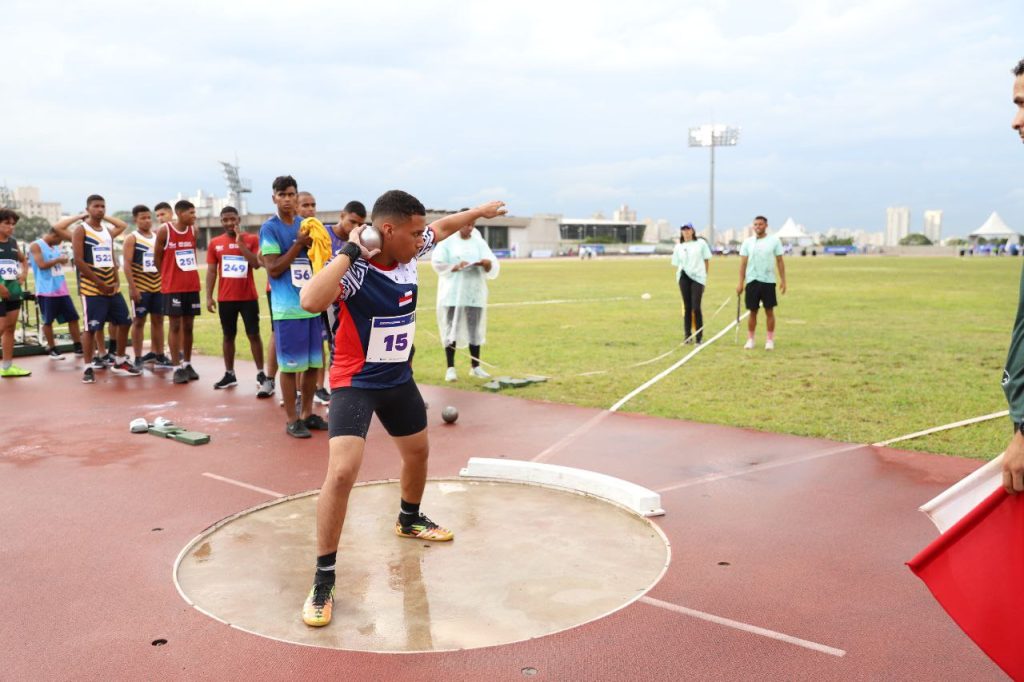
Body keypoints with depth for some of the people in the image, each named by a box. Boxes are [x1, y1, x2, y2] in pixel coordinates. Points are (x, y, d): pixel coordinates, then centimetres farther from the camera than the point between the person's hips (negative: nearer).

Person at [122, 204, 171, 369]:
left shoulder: (157, 237, 10)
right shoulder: (131, 239, -6)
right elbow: (127, 264, -12)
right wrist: (132, 287, -19)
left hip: (157, 286, 5)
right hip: (140, 287, -5)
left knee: (158, 320, 8)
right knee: (139, 321, 1)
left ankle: (158, 355, 15)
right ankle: (138, 358, 6)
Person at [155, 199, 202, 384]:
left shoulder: (194, 230, 4)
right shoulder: (164, 230, -9)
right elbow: (157, 257, -1)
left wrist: (191, 274, 12)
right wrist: (167, 276, 7)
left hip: (192, 285, 4)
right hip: (172, 286, -4)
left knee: (188, 326, 9)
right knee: (175, 325, -2)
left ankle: (187, 364, 18)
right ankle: (177, 368, 1)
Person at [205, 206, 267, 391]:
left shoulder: (251, 239, -2)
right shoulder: (215, 243, 6)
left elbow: (257, 264, -14)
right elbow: (211, 271, 6)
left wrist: (241, 243, -17)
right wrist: (209, 296, 0)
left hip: (248, 297, -2)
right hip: (225, 298, 3)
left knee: (254, 334, 1)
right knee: (228, 336, 9)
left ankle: (260, 374, 7)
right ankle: (229, 374, 17)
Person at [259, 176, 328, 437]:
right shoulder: (269, 228, -5)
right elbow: (273, 269, -12)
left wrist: (313, 244, -5)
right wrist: (298, 244, -15)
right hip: (288, 308, -6)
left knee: (313, 363, 10)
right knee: (290, 365, 0)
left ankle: (307, 413, 23)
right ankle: (292, 420, 9)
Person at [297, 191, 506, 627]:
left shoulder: (409, 252, -7)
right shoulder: (354, 270, -27)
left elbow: (441, 228, 15)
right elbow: (311, 302, -47)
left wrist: (479, 211, 27)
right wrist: (349, 251, -39)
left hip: (399, 378, 8)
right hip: (355, 383, -8)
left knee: (418, 451, 24)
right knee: (342, 472, -21)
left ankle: (409, 521, 55)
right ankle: (323, 580, -6)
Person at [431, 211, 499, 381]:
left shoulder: (479, 243, 7)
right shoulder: (447, 241, 1)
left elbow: (493, 268, 1)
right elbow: (437, 262, -5)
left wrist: (487, 263, -22)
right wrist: (455, 267, -18)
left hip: (474, 292, 3)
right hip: (452, 292, -2)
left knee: (475, 328, 5)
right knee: (451, 328, -2)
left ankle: (475, 366, 14)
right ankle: (450, 368, 2)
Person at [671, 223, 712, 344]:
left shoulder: (701, 243, 6)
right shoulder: (678, 247, 10)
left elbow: (706, 260, 9)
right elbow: (677, 264, 9)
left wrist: (704, 275, 6)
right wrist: (678, 277, -1)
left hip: (698, 277, -2)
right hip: (683, 278, 2)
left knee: (696, 308, -9)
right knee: (687, 307, 6)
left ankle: (699, 336, -1)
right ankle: (687, 335, 13)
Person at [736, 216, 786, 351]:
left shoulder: (774, 241, 2)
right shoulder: (748, 242, 5)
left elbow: (779, 261, 3)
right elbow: (743, 263, 4)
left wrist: (783, 280, -2)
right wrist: (740, 283, -1)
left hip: (768, 281, -1)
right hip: (752, 281, 1)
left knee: (769, 311, 2)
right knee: (753, 312, 5)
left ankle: (770, 340, 10)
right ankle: (750, 339, 14)